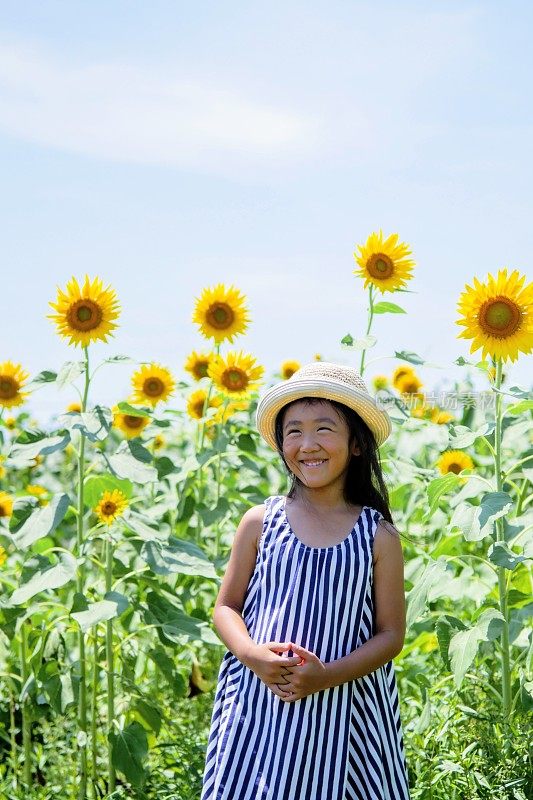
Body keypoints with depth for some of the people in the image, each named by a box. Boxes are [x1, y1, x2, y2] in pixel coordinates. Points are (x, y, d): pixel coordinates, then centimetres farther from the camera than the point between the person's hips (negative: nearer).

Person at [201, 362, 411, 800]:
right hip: (258, 710, 1)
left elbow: (391, 634, 1)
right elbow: (226, 607, 8)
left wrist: (327, 676, -13)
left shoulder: (378, 536, 1)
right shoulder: (261, 522, 4)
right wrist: (252, 653, -12)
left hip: (342, 715, 0)